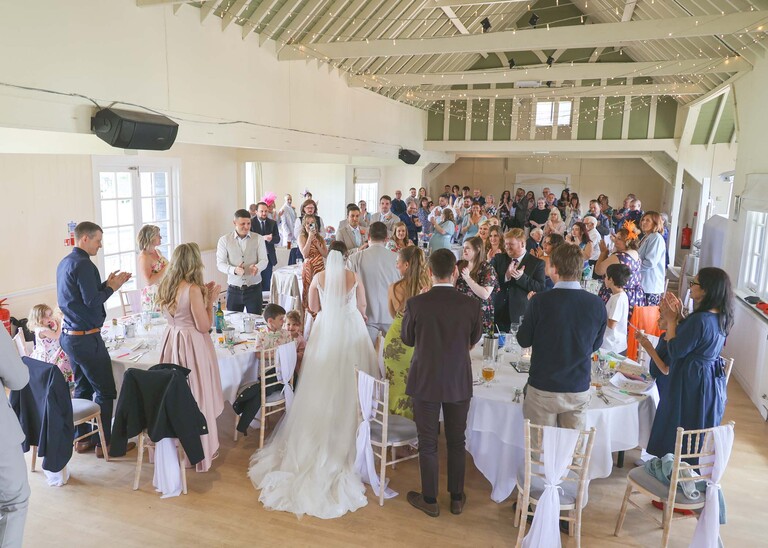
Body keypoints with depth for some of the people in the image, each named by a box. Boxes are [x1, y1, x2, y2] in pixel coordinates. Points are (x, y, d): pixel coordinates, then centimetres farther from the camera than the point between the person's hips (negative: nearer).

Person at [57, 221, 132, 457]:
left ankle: (83, 438, 26)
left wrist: (106, 283, 10)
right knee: (105, 392, 0)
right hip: (86, 338, -10)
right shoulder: (83, 264, -18)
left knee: (82, 388, 17)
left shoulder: (65, 263, 13)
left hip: (69, 336, 10)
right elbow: (92, 302, -21)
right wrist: (112, 287, -7)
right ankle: (104, 443, 8)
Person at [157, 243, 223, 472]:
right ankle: (200, 451, 21)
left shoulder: (165, 286, 3)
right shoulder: (193, 289, -20)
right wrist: (210, 300, -7)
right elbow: (204, 326, -16)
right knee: (197, 398, 7)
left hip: (172, 340, 7)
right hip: (192, 346, -7)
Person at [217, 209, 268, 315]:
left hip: (254, 288, 0)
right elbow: (220, 264, -2)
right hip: (233, 289, 0)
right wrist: (234, 270, -23)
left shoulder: (258, 239, 2)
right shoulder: (224, 240, 1)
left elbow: (264, 260, -1)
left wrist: (257, 267, -25)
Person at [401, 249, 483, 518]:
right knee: (456, 442, 18)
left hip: (425, 382, -2)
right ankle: (457, 498, 32)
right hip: (459, 382, 2)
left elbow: (407, 339, 0)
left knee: (428, 443, 13)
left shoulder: (415, 304, -16)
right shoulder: (471, 305, -12)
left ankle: (429, 500, 26)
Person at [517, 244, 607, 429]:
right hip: (579, 390, 3)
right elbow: (596, 345, 7)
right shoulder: (597, 304, -7)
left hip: (542, 389, -3)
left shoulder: (540, 301, -17)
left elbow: (523, 340, -4)